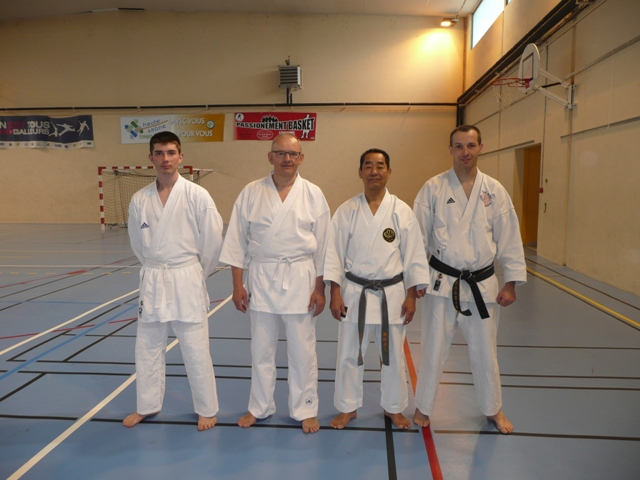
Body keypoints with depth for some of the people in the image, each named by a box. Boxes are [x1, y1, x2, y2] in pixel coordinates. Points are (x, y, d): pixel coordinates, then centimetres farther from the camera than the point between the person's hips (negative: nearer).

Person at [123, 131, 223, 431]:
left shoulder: (197, 196, -9)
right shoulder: (139, 199, 2)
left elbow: (212, 241, -4)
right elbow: (138, 243, 14)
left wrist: (197, 273, 5)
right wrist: (155, 269, 14)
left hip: (187, 282, -4)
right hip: (152, 282, 4)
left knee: (196, 350, 4)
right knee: (147, 348, 16)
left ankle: (206, 410, 22)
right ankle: (147, 405, 37)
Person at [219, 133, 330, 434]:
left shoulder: (313, 194, -2)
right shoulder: (251, 193, -1)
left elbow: (323, 245, -1)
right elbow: (237, 242, 1)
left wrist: (320, 289, -2)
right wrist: (237, 285, -1)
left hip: (301, 279, -1)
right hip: (261, 277, 1)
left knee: (302, 350, 8)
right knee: (261, 349, 13)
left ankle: (305, 409, 28)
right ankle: (260, 407, 33)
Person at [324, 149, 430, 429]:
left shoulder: (402, 211, -3)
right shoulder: (346, 211, -3)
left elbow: (414, 256, 0)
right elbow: (334, 254, -2)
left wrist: (411, 296, -2)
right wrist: (335, 294, -6)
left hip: (392, 294, 0)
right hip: (354, 293, 0)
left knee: (393, 355, 13)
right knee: (349, 354, 10)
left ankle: (394, 408, 35)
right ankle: (348, 407, 31)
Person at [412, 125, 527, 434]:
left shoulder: (494, 190, 0)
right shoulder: (433, 188, -5)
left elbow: (509, 238, 2)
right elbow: (417, 236, -4)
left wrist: (511, 283, 1)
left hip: (482, 284, 2)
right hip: (442, 283, -1)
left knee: (485, 351, 15)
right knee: (433, 350, 9)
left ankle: (493, 409, 39)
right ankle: (423, 407, 30)